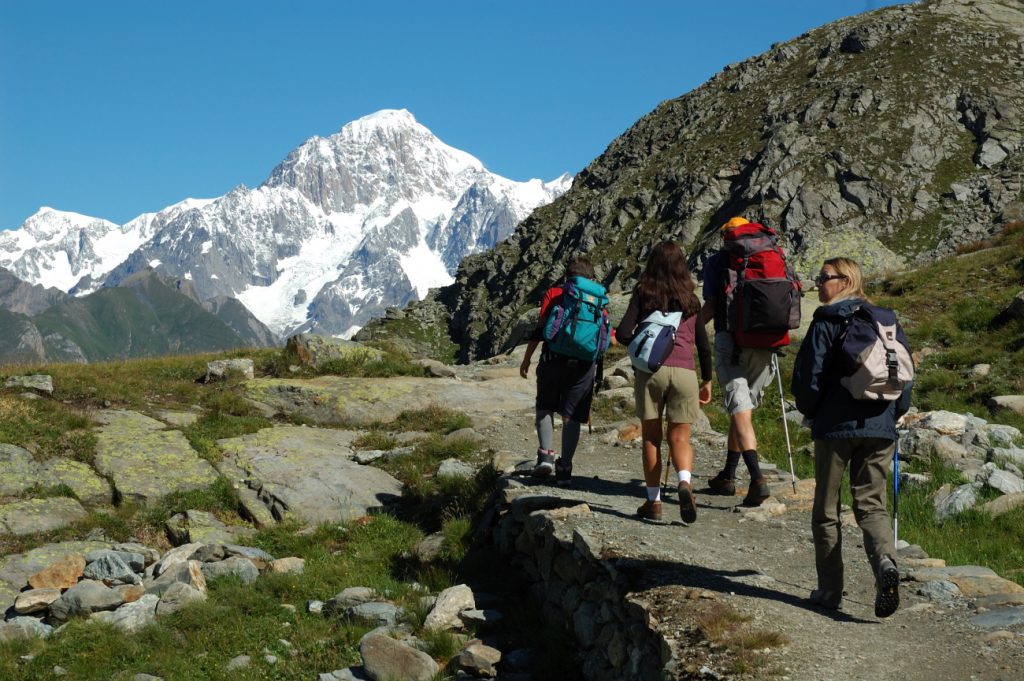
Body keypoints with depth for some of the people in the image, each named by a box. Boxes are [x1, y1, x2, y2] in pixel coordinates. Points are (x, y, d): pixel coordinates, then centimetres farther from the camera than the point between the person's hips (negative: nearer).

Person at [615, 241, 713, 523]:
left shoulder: (643, 292, 5)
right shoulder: (691, 299, 13)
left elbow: (623, 333, -2)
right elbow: (703, 345, 15)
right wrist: (707, 381, 24)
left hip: (652, 369, -1)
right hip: (684, 372, 1)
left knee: (651, 437, 9)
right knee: (680, 438, 7)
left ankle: (654, 501, 9)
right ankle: (685, 482, -19)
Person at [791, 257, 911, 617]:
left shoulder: (826, 321, -7)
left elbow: (809, 375, -11)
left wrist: (809, 410, 7)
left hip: (835, 426, -4)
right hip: (879, 429, 4)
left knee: (826, 509, 9)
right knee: (871, 505, 10)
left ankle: (830, 590, 13)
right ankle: (885, 561, -18)